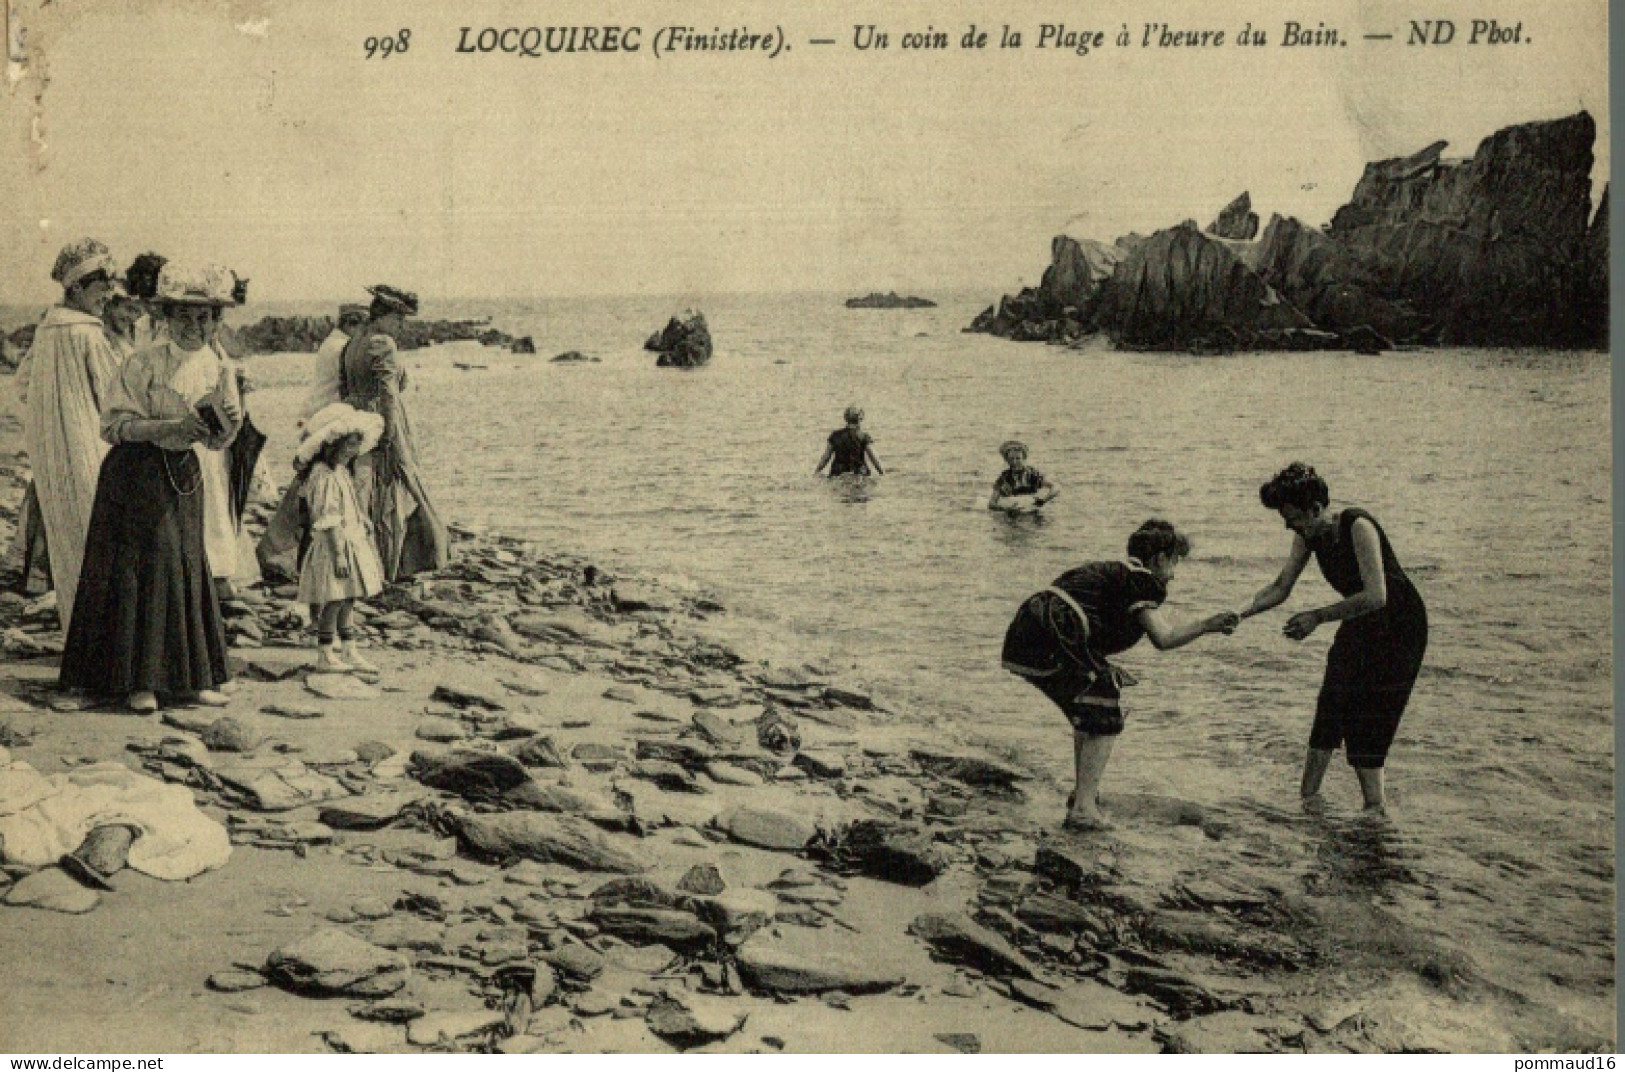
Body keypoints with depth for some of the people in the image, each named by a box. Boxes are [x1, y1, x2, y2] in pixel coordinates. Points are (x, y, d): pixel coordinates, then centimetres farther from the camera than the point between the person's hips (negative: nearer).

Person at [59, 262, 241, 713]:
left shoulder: (217, 369, 5)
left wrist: (229, 426, -13)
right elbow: (114, 425, -12)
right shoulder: (144, 363, -10)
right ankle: (139, 680, 0)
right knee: (145, 566, -8)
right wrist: (165, 428, -24)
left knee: (188, 568, 5)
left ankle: (189, 676, 13)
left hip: (185, 475, 5)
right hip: (137, 475, -5)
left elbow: (217, 442, 9)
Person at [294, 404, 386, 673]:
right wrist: (339, 553, -24)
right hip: (332, 545, -10)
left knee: (346, 600, 13)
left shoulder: (341, 471, 14)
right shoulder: (323, 476, -17)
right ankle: (326, 655, 4)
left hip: (352, 543, 10)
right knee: (334, 600, -5)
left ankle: (349, 652, 19)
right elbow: (328, 520, -22)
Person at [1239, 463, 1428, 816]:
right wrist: (1242, 614, -14)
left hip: (1399, 626, -7)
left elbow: (1376, 596, -33)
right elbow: (1280, 588, 2)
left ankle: (1376, 806, -7)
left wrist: (1318, 616, -32)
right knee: (1332, 704, -1)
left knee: (1367, 715, -12)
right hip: (1360, 625, 7)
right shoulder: (1308, 535, -3)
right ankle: (1308, 793, 2)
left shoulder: (1358, 527, -27)